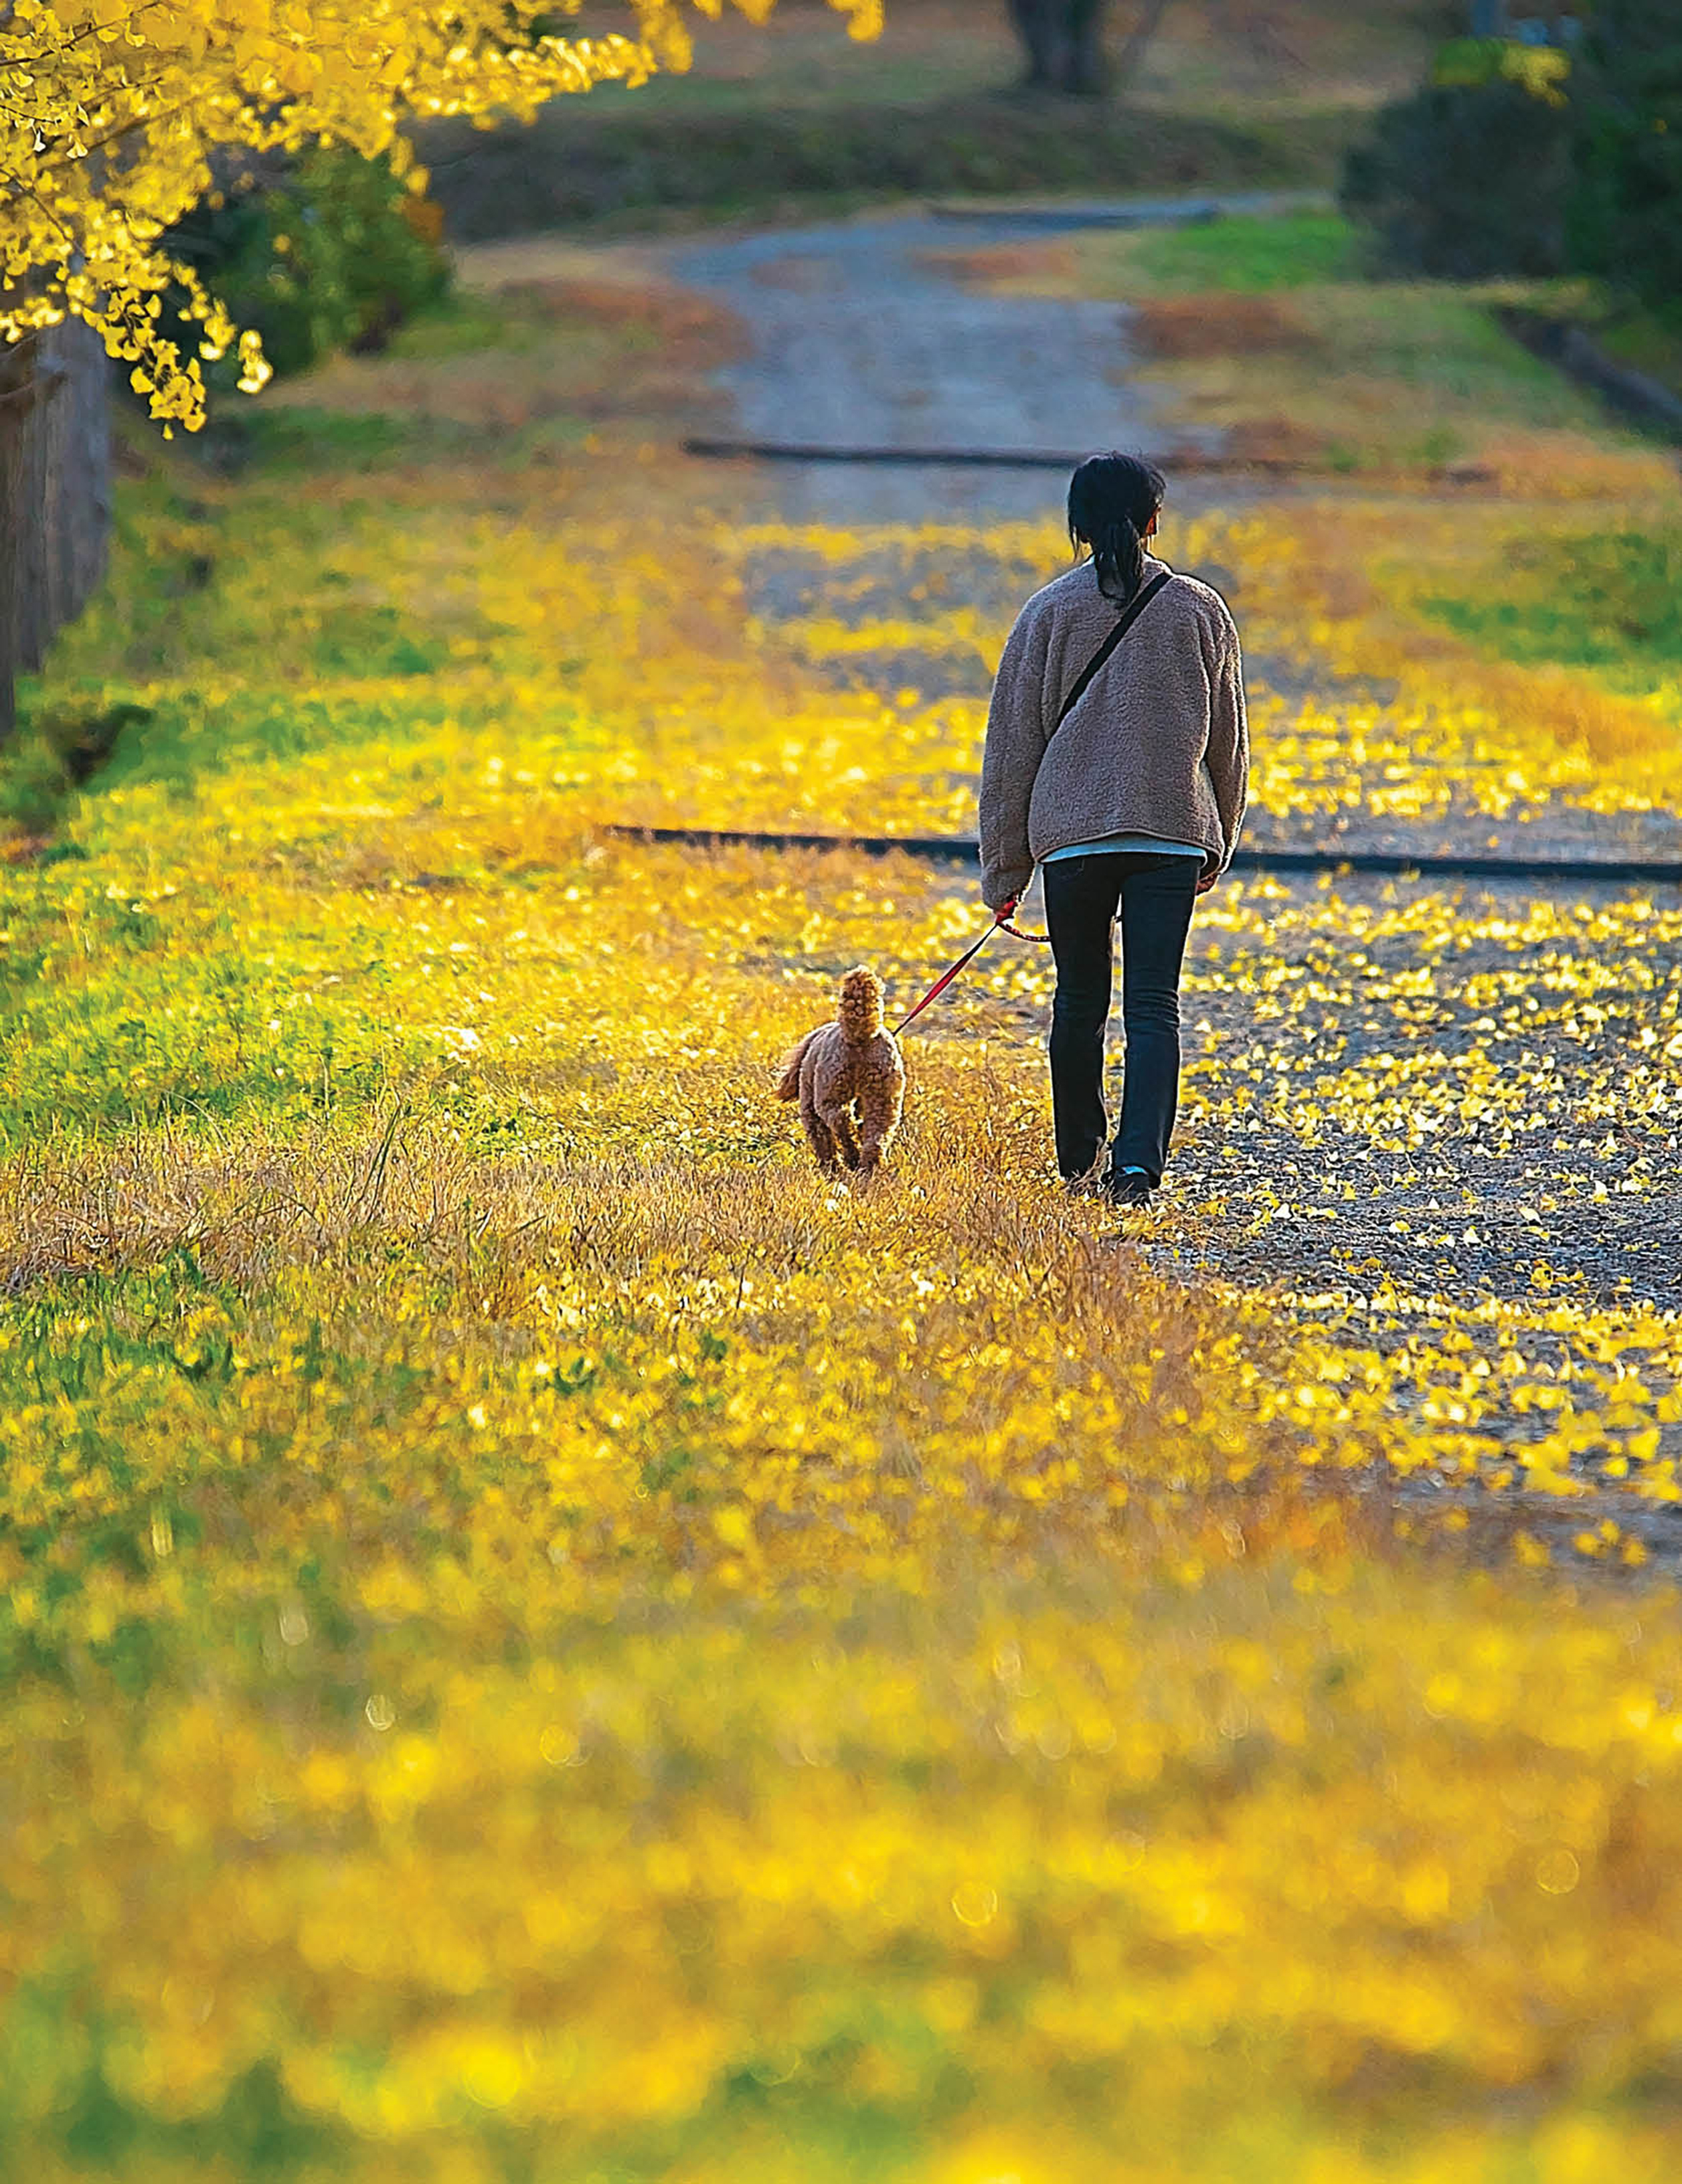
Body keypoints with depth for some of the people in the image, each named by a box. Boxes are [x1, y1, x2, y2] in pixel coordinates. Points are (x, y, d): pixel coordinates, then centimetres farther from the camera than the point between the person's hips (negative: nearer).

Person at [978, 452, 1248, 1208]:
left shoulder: (1050, 612, 1)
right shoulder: (1200, 610, 4)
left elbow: (1012, 745, 3)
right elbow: (1228, 742, 12)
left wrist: (1003, 867, 8)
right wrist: (1219, 846, 24)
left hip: (1072, 832, 0)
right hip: (1174, 832, 0)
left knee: (1079, 1001, 14)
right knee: (1153, 1005, -2)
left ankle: (1079, 1161, 21)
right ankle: (1139, 1163, -17)